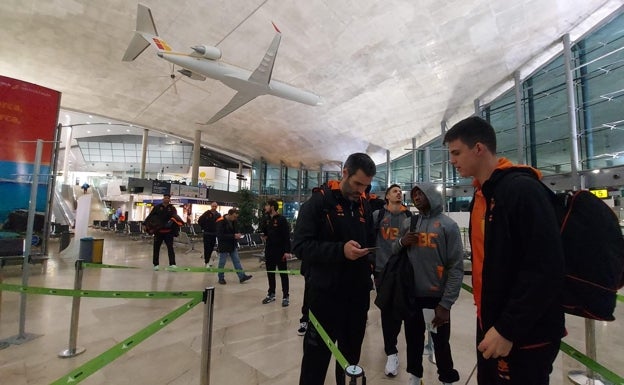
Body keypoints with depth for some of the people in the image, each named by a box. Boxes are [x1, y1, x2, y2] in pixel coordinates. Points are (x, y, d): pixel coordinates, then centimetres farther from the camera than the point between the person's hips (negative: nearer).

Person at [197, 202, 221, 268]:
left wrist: (217, 229, 2)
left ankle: (206, 259, 28)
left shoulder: (218, 215, 3)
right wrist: (203, 228, -3)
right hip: (207, 233, -4)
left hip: (214, 234, 4)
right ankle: (206, 262, 5)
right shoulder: (207, 213, -9)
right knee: (207, 248, -2)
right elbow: (199, 220, -5)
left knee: (211, 248, 11)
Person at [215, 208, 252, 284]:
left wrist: (237, 234, -6)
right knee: (222, 263, 7)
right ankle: (221, 278, 23)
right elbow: (220, 235, -25)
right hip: (224, 246, -7)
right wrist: (233, 236, -28)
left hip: (233, 245, 7)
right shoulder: (221, 222, -19)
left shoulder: (233, 221, 2)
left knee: (237, 261, 7)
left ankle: (242, 277, 11)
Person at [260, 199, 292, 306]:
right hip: (269, 250, 7)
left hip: (280, 251, -7)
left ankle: (285, 296, 10)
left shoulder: (281, 219, -13)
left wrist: (287, 251, -20)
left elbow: (287, 236, -17)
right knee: (270, 273, 14)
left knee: (283, 274, 2)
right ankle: (271, 294, 28)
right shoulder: (267, 219, 9)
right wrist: (264, 236, 6)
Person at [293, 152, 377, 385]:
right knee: (316, 358, 7)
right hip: (326, 294, -5)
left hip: (358, 294, 6)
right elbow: (301, 246, -15)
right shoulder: (318, 201, -10)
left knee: (351, 356, 20)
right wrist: (341, 250, -25)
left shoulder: (364, 206, 9)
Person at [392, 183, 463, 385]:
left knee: (441, 343, 14)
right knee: (413, 340, 18)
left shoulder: (448, 225, -8)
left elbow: (456, 268, -10)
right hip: (411, 295, 4)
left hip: (437, 297, -3)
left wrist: (445, 303, -12)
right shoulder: (408, 223, 5)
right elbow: (394, 253, 13)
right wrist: (401, 242, -9)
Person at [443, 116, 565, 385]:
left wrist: (508, 329, -20)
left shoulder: (523, 189, -19)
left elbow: (545, 269, -23)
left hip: (525, 337, -8)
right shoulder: (480, 195, 7)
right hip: (489, 325, 8)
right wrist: (491, 322, 12)